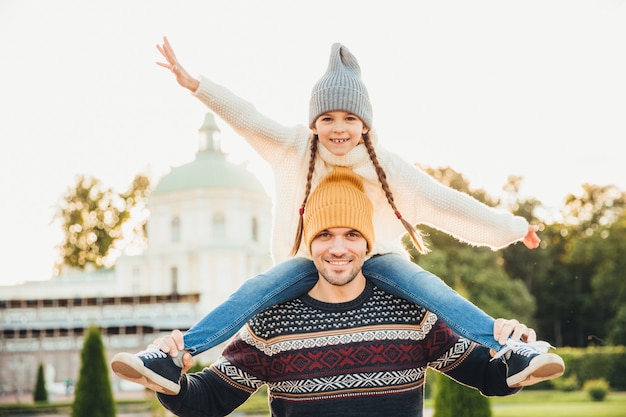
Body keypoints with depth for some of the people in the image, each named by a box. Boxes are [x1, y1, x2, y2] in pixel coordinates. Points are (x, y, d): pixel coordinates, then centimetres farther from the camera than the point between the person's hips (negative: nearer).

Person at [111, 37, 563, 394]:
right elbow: (246, 117, -10)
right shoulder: (294, 149, -7)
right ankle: (171, 358, -31)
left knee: (425, 285, -30)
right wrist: (193, 83, -20)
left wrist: (513, 228, -9)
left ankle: (510, 352, -35)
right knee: (255, 291, -25)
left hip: (375, 258, -1)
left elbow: (445, 203, -10)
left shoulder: (388, 167, -11)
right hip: (310, 260, 1)